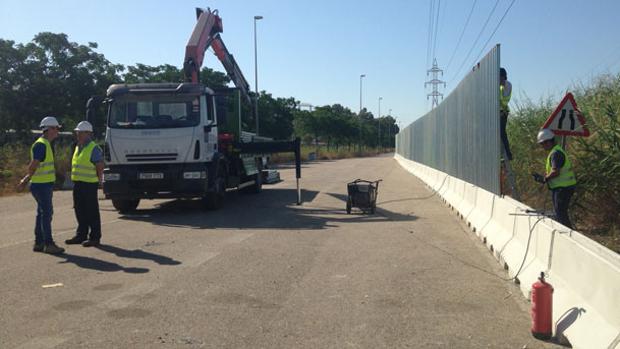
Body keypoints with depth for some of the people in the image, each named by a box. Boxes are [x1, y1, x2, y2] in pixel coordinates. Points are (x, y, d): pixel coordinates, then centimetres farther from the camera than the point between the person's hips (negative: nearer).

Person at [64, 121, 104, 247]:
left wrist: (97, 181, -11)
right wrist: (75, 179, 15)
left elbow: (100, 167, -13)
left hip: (89, 185, -8)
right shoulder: (78, 147, 15)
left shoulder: (94, 148, -11)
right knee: (80, 211, 14)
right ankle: (81, 235, 23)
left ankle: (95, 237, 5)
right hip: (77, 184, 8)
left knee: (92, 212, -2)